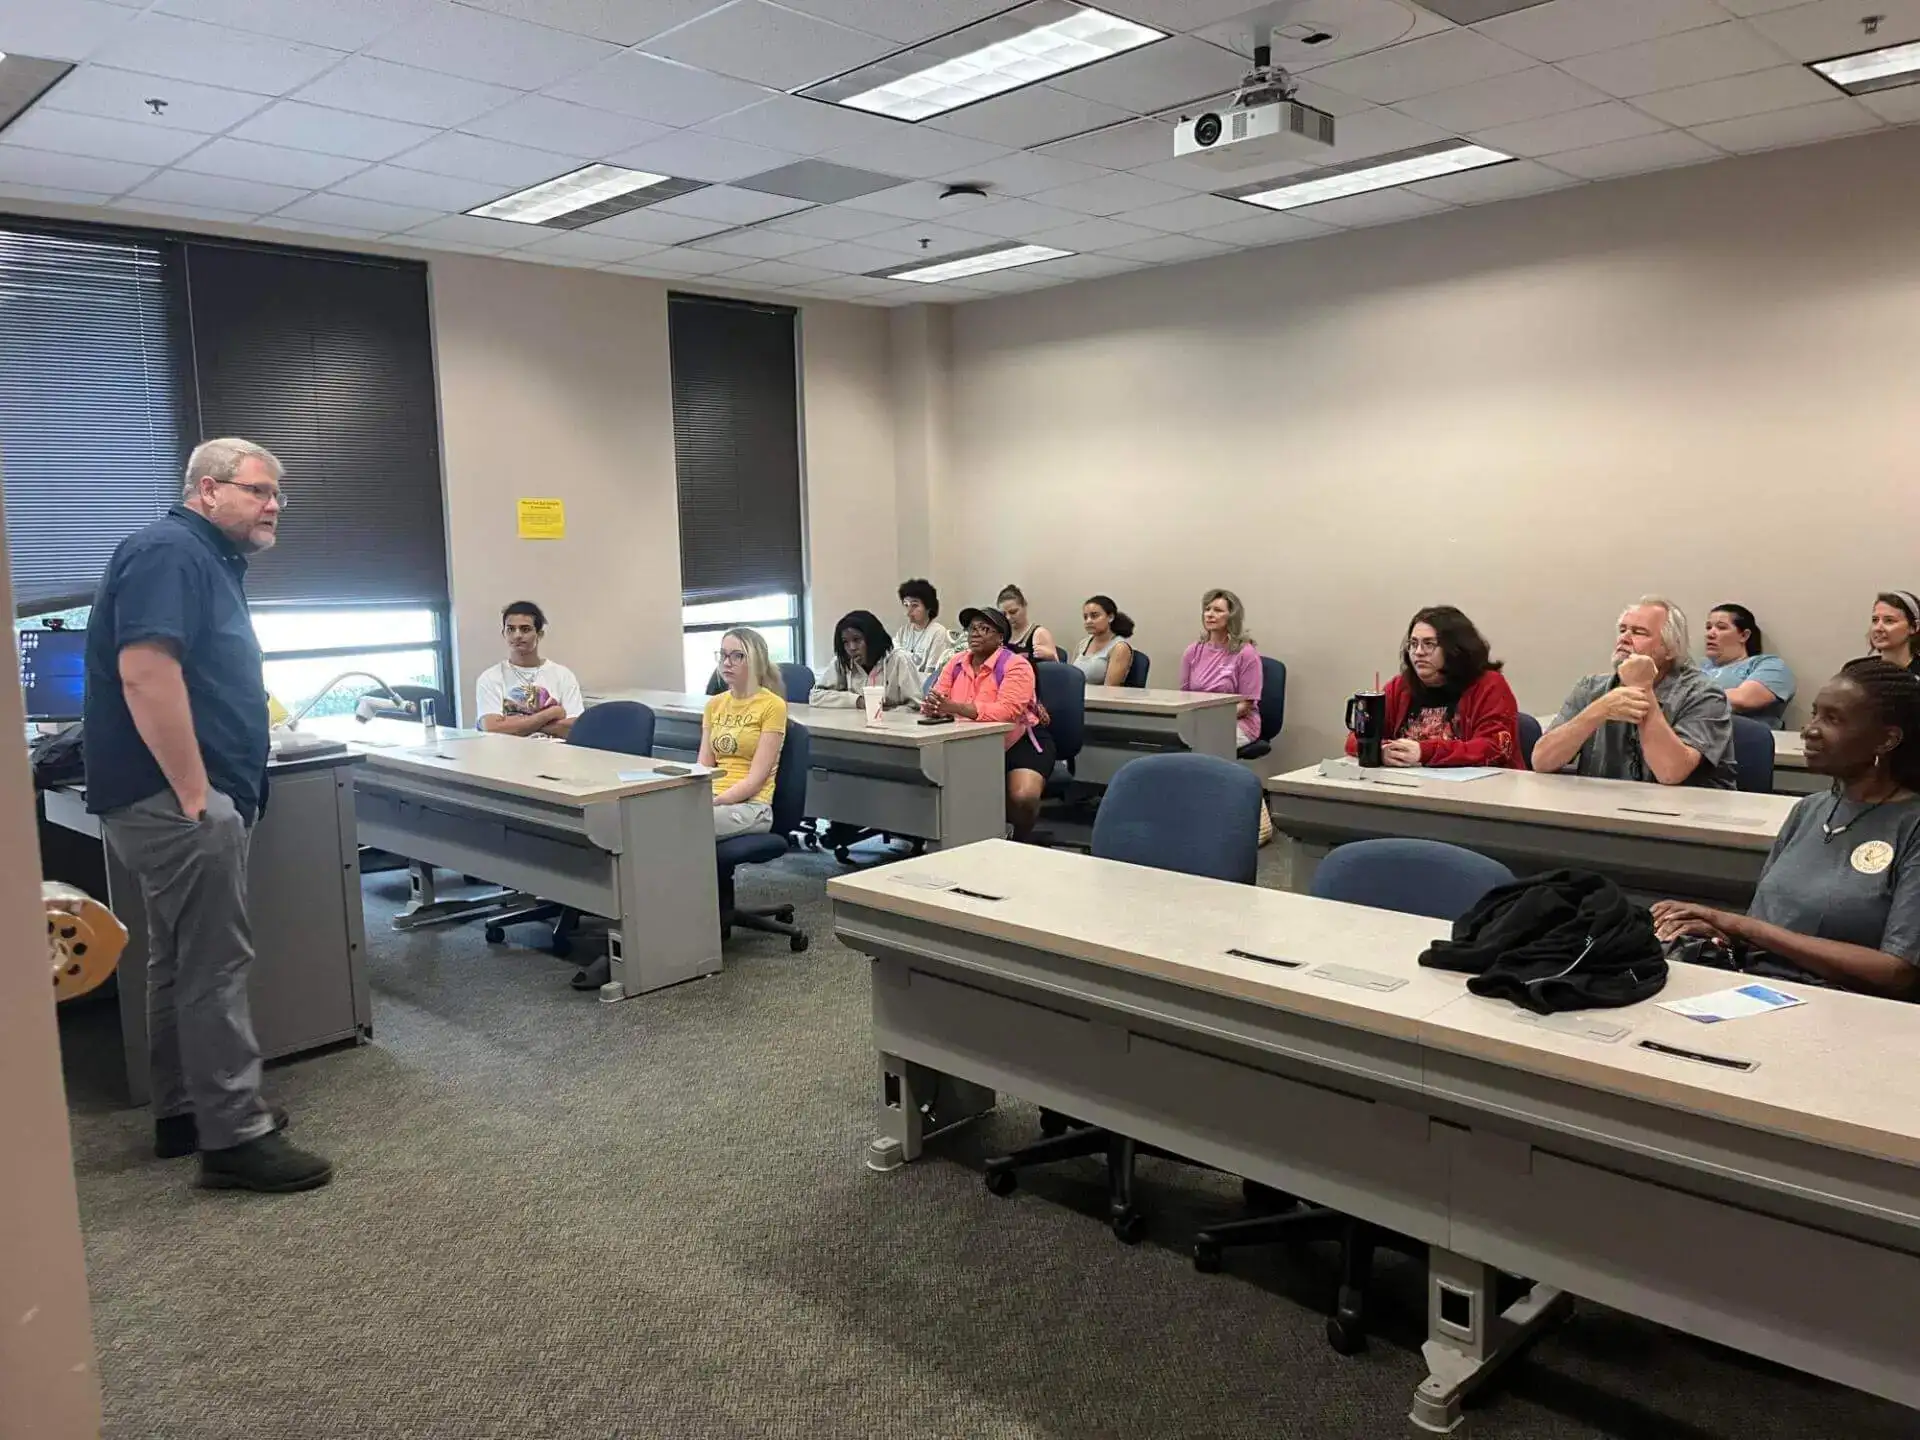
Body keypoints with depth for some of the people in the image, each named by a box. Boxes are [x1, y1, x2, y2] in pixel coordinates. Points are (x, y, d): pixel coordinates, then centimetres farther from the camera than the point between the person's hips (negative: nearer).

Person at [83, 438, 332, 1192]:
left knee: (182, 960, 16)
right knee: (214, 965, -7)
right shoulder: (167, 551, -14)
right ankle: (235, 1137, -1)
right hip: (177, 798, -11)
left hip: (183, 796, 11)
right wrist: (196, 794, -25)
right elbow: (145, 674, -26)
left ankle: (183, 1113, 26)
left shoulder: (209, 559, 18)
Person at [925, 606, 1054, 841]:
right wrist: (932, 707, -28)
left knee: (1023, 797, -29)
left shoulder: (1015, 665, -14)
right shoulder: (956, 664, 5)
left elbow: (1008, 710, -29)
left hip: (1021, 742, -5)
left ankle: (1016, 843, 4)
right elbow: (934, 702, 0)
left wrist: (954, 707, -38)